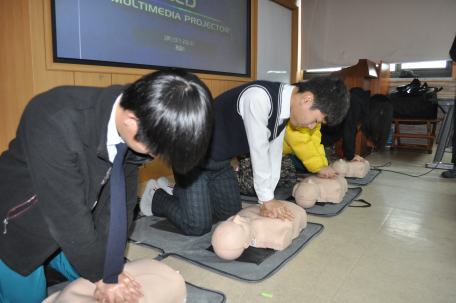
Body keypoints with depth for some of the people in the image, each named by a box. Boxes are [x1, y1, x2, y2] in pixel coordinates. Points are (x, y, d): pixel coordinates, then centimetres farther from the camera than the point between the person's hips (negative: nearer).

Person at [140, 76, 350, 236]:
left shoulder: (285, 109, -1)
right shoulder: (260, 97, -32)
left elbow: (274, 154, 3)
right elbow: (258, 151, -26)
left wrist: (268, 200, 2)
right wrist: (267, 198, -15)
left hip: (221, 162, 9)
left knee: (232, 215, 15)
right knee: (198, 226, -10)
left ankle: (180, 190, 31)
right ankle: (156, 197, 16)